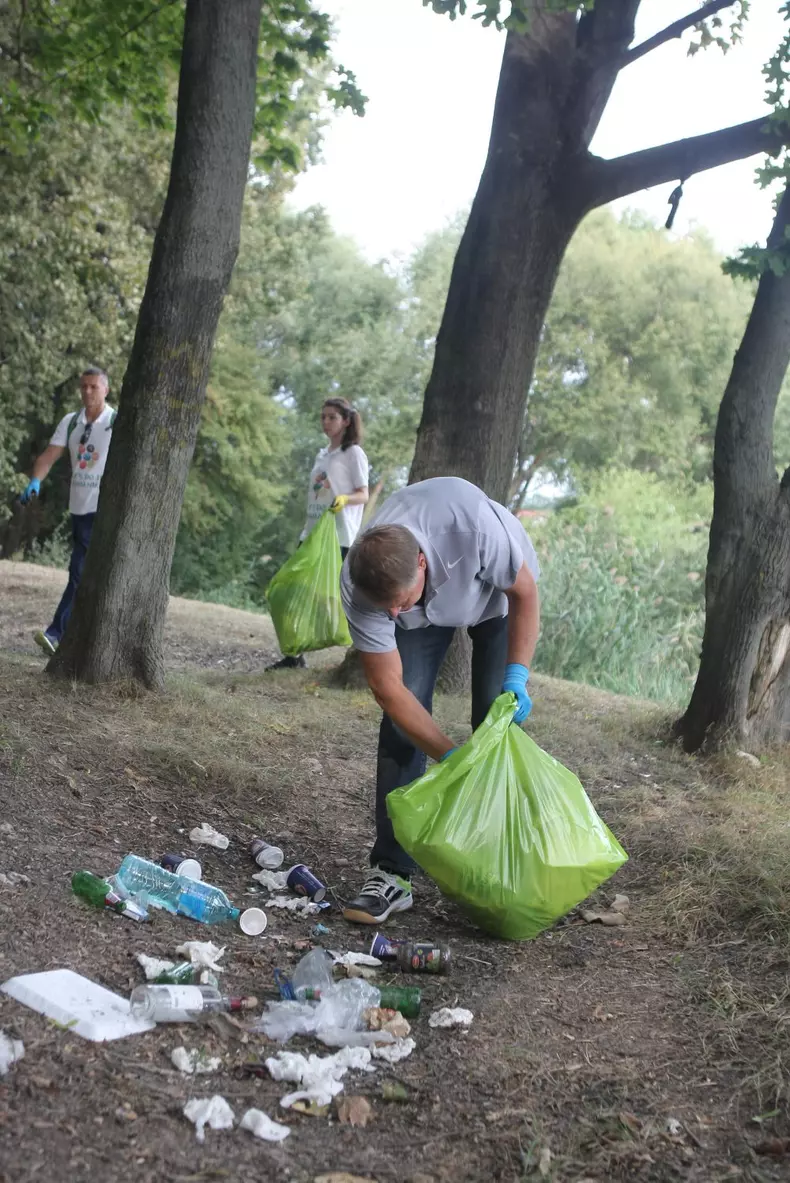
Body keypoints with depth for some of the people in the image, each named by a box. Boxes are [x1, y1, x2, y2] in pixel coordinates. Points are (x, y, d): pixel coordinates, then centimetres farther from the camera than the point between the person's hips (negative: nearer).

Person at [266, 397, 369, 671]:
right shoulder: (322, 455, 19)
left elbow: (363, 495, -8)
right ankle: (294, 655, 4)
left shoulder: (353, 453, -2)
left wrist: (344, 499, -29)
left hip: (339, 537, -7)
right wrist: (305, 530, 17)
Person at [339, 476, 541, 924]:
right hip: (429, 609, 1)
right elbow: (388, 687, -28)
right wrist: (452, 757, -33)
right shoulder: (359, 588, -36)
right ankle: (391, 871, -7)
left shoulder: (472, 523, -45)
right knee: (401, 720, -12)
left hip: (498, 591, -1)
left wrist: (516, 678, -31)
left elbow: (525, 592, -24)